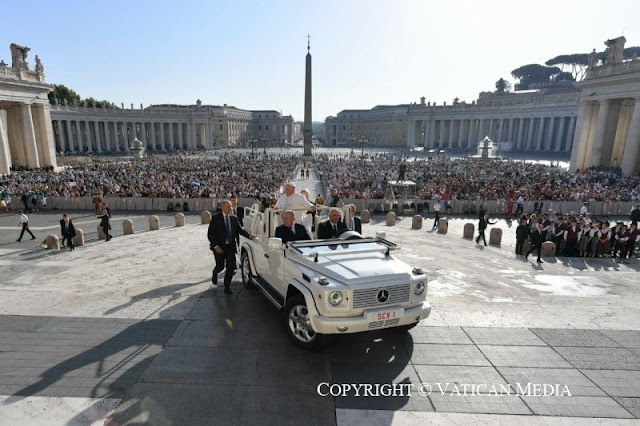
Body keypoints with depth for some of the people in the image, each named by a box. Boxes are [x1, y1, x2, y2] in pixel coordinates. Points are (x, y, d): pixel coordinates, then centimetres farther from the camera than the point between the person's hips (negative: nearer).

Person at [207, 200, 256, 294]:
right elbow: (210, 234, -7)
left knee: (231, 268, -1)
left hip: (230, 246, 3)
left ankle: (227, 287, 14)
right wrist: (216, 246, -16)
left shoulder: (234, 218, 5)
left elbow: (240, 229, 7)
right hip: (219, 247, -3)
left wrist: (249, 236, -10)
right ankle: (214, 274, 42)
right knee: (220, 267, 5)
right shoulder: (216, 218, -6)